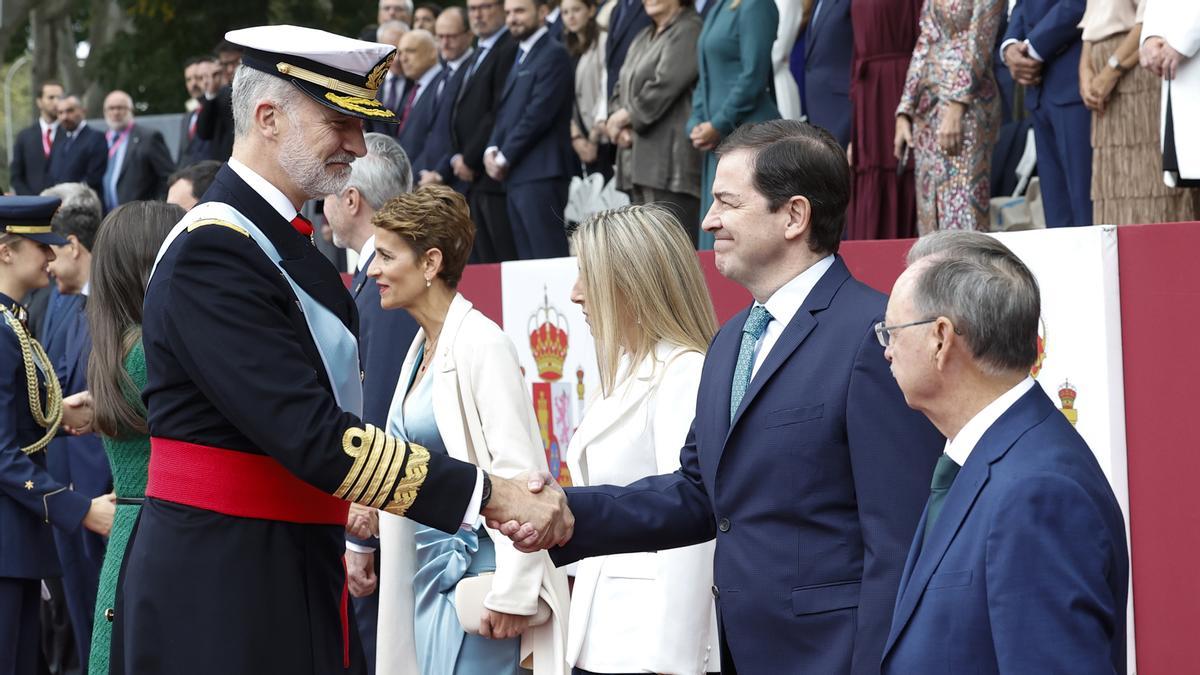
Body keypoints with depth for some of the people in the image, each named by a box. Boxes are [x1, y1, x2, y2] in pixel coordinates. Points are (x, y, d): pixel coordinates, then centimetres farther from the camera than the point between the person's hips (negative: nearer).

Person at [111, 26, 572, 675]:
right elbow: (313, 436, -25)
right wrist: (488, 494, -24)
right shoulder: (211, 255, -18)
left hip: (300, 573, 9)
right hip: (219, 595, -9)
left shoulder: (285, 243, 13)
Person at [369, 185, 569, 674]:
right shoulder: (422, 347, 11)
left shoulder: (480, 343, -14)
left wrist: (511, 593, -21)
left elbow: (518, 469, -19)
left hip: (474, 573, -9)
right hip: (431, 571, 9)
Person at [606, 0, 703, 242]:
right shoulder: (642, 40, 22)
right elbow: (621, 90, 20)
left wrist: (626, 116, -3)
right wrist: (621, 128, 0)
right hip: (640, 162, 9)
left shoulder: (688, 31, -6)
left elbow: (663, 87, -15)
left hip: (670, 163, -9)